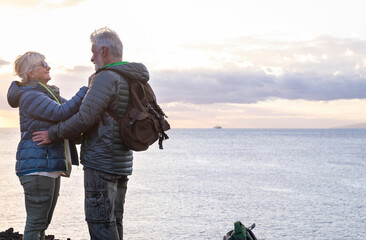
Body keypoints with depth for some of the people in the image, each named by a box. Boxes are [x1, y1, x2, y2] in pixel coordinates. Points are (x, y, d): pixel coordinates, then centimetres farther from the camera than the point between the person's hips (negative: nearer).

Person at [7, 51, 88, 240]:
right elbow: (61, 112, -23)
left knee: (42, 223, 13)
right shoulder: (29, 96, -11)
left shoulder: (47, 93, 20)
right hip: (37, 166, -10)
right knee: (36, 223, -7)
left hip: (50, 166, 10)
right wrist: (86, 90, -19)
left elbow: (71, 108, 17)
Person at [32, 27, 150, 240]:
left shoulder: (106, 78, -15)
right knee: (114, 219, 13)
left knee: (100, 221, -5)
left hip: (101, 162, -9)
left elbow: (84, 118, -20)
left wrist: (53, 135, -8)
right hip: (121, 161, 9)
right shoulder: (132, 81, 15)